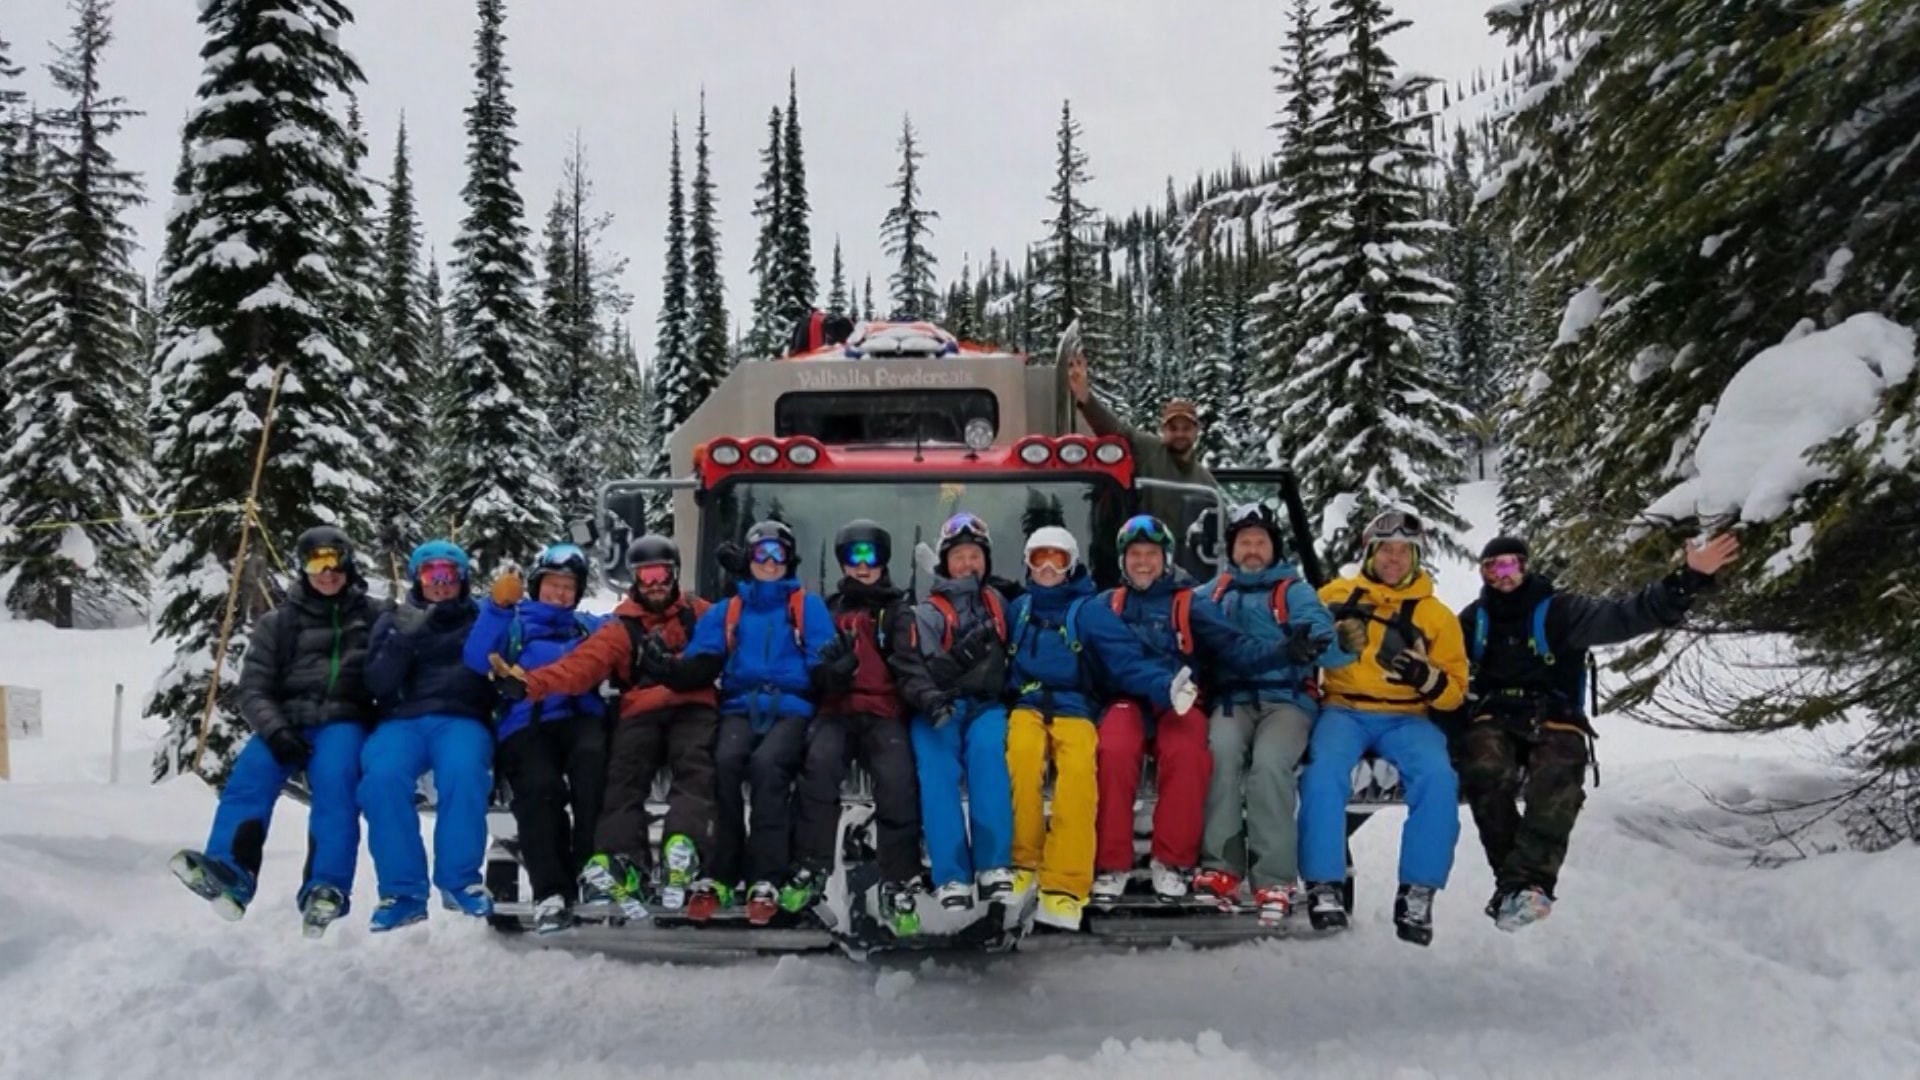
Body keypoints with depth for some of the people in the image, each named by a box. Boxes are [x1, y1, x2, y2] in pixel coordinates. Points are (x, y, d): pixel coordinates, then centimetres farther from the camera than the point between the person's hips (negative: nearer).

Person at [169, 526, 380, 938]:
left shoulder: (371, 618, 14)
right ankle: (227, 872, -47)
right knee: (250, 773, -29)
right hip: (286, 722, 2)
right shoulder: (277, 623, 15)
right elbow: (253, 690, 7)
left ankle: (328, 889, -46)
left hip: (343, 722, -2)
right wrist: (275, 729, -14)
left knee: (334, 779, -33)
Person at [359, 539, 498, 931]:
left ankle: (460, 880, -22)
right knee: (382, 775, -32)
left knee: (463, 771, -36)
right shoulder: (393, 621, 21)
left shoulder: (481, 620, 19)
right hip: (401, 719, 1)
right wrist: (405, 638, -8)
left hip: (461, 718, -1)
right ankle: (402, 890, -25)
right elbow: (379, 684, 5)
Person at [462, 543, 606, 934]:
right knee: (540, 788, -30)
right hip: (525, 725, -1)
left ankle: (594, 872, -33)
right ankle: (551, 893, -30)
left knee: (592, 757, -34)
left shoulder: (589, 626, 31)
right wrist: (497, 606, -4)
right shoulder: (512, 623, 24)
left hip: (580, 718, 1)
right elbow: (476, 661, 5)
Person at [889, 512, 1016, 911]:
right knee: (936, 766, -31)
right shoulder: (926, 613, 11)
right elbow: (909, 669, -2)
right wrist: (928, 698, -22)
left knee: (987, 749, -33)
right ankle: (951, 876, -35)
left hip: (985, 705, 1)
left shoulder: (998, 604, 20)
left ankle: (993, 866, -35)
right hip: (937, 708, -1)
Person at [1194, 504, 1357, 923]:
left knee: (1269, 760, -31)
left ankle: (1275, 880, -26)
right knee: (1221, 748, -31)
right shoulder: (1212, 593, 21)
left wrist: (1313, 646, -29)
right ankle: (1221, 868, -29)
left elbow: (1327, 636, -6)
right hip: (1233, 699, 2)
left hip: (1287, 699, -1)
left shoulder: (1295, 591, 10)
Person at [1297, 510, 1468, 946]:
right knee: (1324, 769, -33)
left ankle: (1418, 892, -19)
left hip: (1407, 718, 1)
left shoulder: (1437, 615, 14)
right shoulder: (1337, 594, 14)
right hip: (1344, 710, -1)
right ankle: (1323, 886, -25)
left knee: (1438, 776, -29)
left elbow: (1455, 691, 10)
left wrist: (1427, 678, -13)